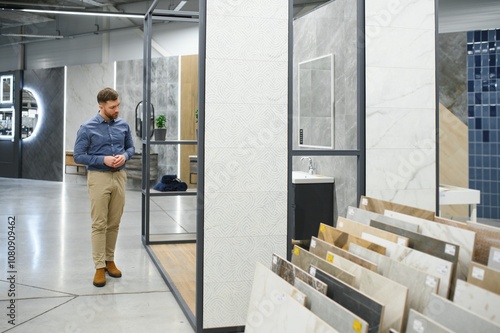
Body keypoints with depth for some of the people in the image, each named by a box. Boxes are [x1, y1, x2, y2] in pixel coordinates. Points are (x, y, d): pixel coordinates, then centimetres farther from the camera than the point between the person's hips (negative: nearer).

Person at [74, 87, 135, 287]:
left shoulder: (123, 125, 5)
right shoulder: (87, 128, -8)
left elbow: (131, 147, 15)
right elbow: (78, 156, -7)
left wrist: (125, 156, -8)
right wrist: (103, 160, -17)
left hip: (119, 177, 4)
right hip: (99, 178, -4)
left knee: (114, 223, 10)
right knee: (99, 224, -2)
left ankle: (110, 260, 23)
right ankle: (99, 266, 4)